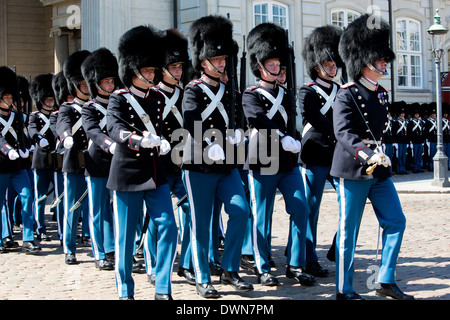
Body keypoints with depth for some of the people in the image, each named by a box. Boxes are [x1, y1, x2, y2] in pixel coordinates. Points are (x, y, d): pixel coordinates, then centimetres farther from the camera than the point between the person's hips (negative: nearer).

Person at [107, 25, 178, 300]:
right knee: (126, 235, 3)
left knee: (168, 227, -3)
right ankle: (126, 292, 16)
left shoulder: (158, 98, 10)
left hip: (156, 174, 5)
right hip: (128, 174, -4)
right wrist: (139, 140, -40)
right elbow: (115, 128, -23)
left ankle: (163, 289, 6)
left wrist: (164, 144, 2)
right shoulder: (119, 99, -5)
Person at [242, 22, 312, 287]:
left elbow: (290, 123, 14)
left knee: (300, 211, 0)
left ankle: (296, 266, 9)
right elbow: (261, 121, -19)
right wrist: (284, 140, -31)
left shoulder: (285, 94, 18)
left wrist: (293, 142, -6)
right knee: (262, 218, 2)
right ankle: (263, 270, 11)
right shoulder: (251, 96, -1)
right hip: (263, 164, -5)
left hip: (289, 163, 5)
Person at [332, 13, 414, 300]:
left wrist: (376, 148, 6)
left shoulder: (383, 94, 11)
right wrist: (367, 154, -37)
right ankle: (344, 290, 11)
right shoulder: (347, 95, -12)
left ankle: (387, 282, 16)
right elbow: (343, 133, -24)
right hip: (353, 170, -8)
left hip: (379, 170, 8)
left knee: (396, 221, 5)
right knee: (349, 230, 1)